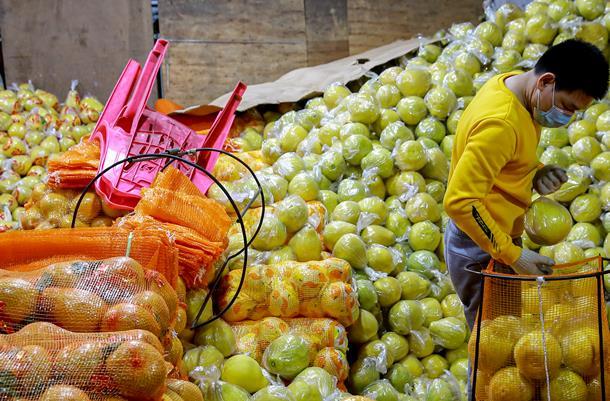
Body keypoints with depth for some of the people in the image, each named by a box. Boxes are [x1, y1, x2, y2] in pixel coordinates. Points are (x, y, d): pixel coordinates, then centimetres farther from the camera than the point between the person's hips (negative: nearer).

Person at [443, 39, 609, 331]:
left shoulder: (513, 83, 0)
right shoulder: (500, 123, -30)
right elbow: (459, 201, -31)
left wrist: (535, 172, -4)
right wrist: (513, 255, -27)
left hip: (500, 239, 10)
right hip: (481, 252, -10)